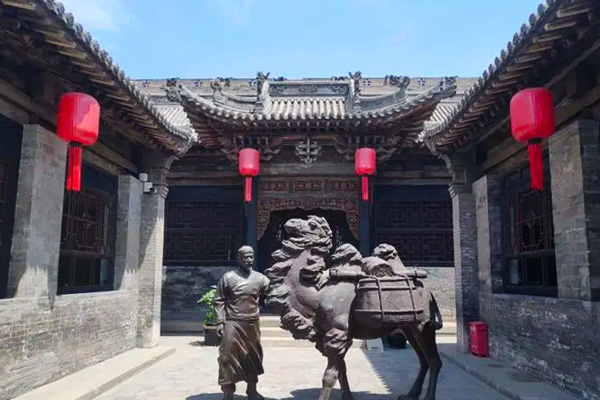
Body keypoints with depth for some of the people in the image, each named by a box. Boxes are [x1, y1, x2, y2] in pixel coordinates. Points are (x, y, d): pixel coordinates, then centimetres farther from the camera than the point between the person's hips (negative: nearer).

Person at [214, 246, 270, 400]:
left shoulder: (260, 278, 5)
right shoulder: (228, 277, -2)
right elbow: (220, 301, -2)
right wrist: (220, 322, -9)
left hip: (253, 324, 3)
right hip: (232, 324, -3)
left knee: (253, 357, 13)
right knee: (229, 357, 1)